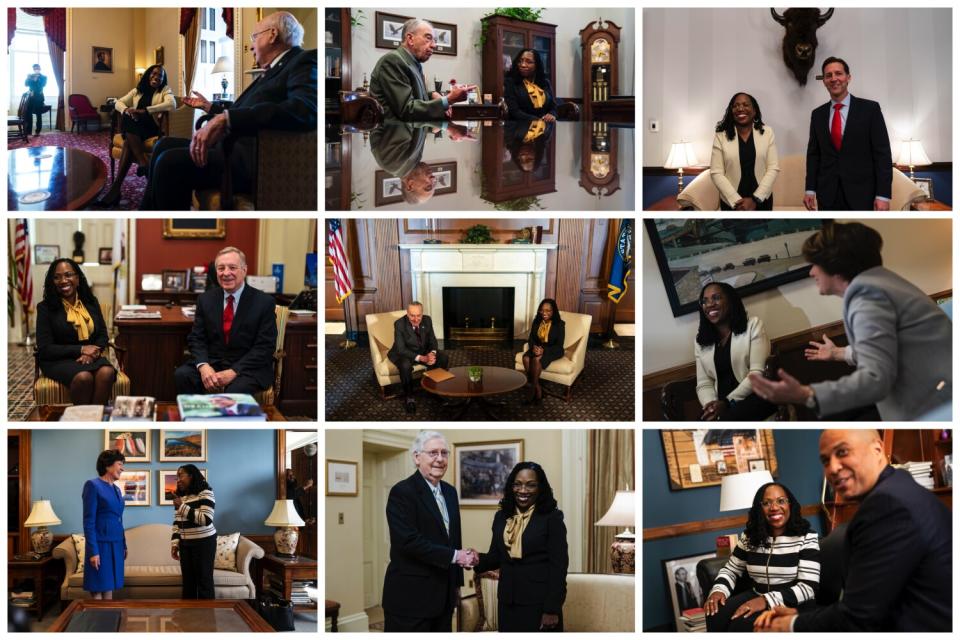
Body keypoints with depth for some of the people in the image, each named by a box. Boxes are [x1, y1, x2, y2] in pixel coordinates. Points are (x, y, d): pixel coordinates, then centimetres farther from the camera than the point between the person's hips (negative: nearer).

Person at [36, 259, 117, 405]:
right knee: (83, 377, -36)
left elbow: (103, 336, 12)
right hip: (58, 361, -3)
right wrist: (81, 350, -14)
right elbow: (44, 349, -7)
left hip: (91, 357, 3)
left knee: (107, 372, -32)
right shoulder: (45, 308, -3)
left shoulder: (91, 302, 10)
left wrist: (91, 353, -11)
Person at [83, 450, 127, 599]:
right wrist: (93, 551, -19)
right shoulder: (92, 485, -9)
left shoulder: (116, 489, 13)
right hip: (101, 545, -7)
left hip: (116, 545, 7)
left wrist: (124, 546, 18)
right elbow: (88, 521, -14)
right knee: (97, 592, -3)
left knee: (109, 589, 10)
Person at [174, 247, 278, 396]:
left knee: (236, 389, -37)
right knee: (182, 375, -25)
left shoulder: (264, 303, -5)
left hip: (248, 368, -4)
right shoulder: (206, 299, 8)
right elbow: (196, 338, 6)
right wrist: (203, 366, -16)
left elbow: (264, 347, -8)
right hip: (212, 363, 4)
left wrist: (233, 372, -19)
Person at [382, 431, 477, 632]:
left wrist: (457, 583, 18)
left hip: (443, 596, 7)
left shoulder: (450, 491, 13)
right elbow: (408, 541, -20)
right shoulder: (402, 492, -11)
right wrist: (454, 556, -18)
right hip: (411, 598, -7)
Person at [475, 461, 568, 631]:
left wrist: (552, 609, -15)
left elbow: (559, 566, -11)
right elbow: (496, 557, 13)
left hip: (539, 603, -5)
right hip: (508, 602, 5)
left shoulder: (552, 518, -8)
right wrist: (478, 560, -10)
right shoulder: (501, 517, 9)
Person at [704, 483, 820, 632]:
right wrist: (719, 590, -8)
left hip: (793, 604, -5)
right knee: (715, 615, -25)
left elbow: (809, 588, -17)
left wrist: (767, 600, -28)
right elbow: (731, 570, 16)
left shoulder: (806, 538, -10)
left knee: (742, 624, -31)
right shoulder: (749, 537, 5)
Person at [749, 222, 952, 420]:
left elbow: (876, 378, -26)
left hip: (937, 408, -10)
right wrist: (839, 353, 47)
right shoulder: (875, 280, 17)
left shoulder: (866, 295, -15)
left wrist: (804, 395, -35)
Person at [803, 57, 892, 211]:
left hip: (861, 196, -3)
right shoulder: (818, 115, 11)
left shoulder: (870, 109, 0)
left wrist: (883, 195, -11)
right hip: (828, 197, 3)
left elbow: (882, 153, -4)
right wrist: (810, 189, 4)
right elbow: (813, 154, 14)